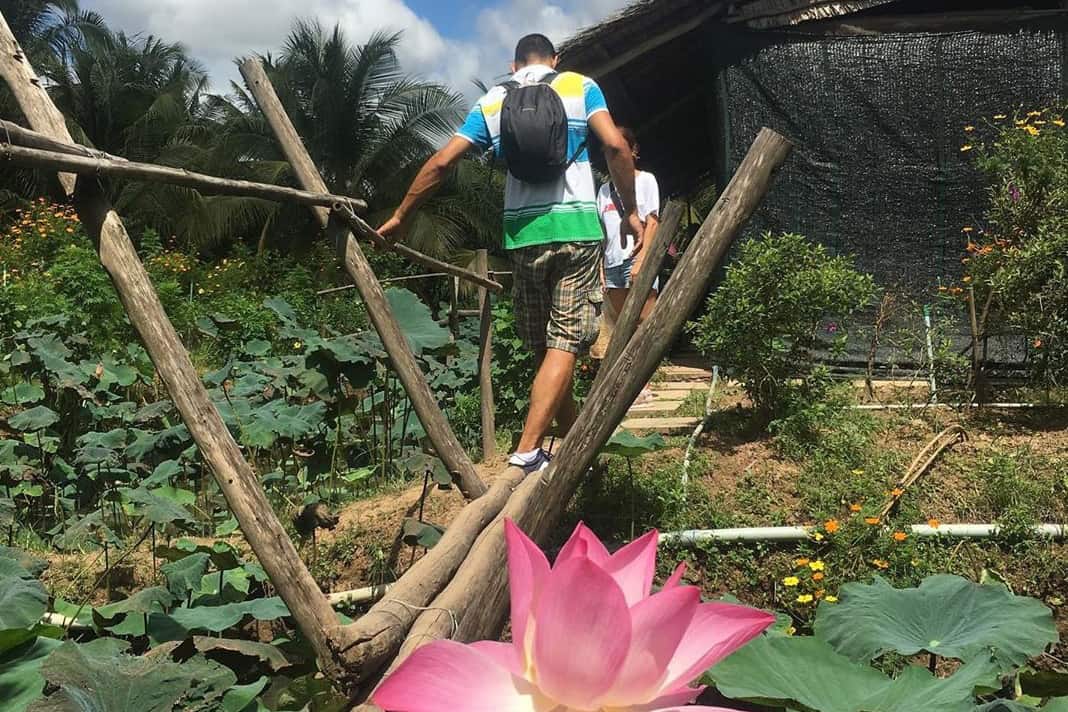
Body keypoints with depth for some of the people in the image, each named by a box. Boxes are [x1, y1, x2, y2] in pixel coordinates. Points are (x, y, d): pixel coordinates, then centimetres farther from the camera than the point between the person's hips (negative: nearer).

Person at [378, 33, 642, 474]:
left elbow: (441, 162, 8)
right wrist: (630, 211, 4)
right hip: (576, 226, -2)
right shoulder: (580, 86, 9)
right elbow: (615, 145, -5)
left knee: (543, 347, 13)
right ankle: (528, 450, -15)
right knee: (565, 343, -5)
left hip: (523, 232, 3)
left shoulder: (492, 102, 14)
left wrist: (400, 217, 16)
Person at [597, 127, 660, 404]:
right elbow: (601, 232, 15)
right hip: (612, 263, 5)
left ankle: (642, 385, -9)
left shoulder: (645, 180, 6)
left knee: (643, 323, -8)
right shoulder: (605, 189, 19)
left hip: (637, 259, -5)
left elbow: (652, 223, -3)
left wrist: (641, 259, -14)